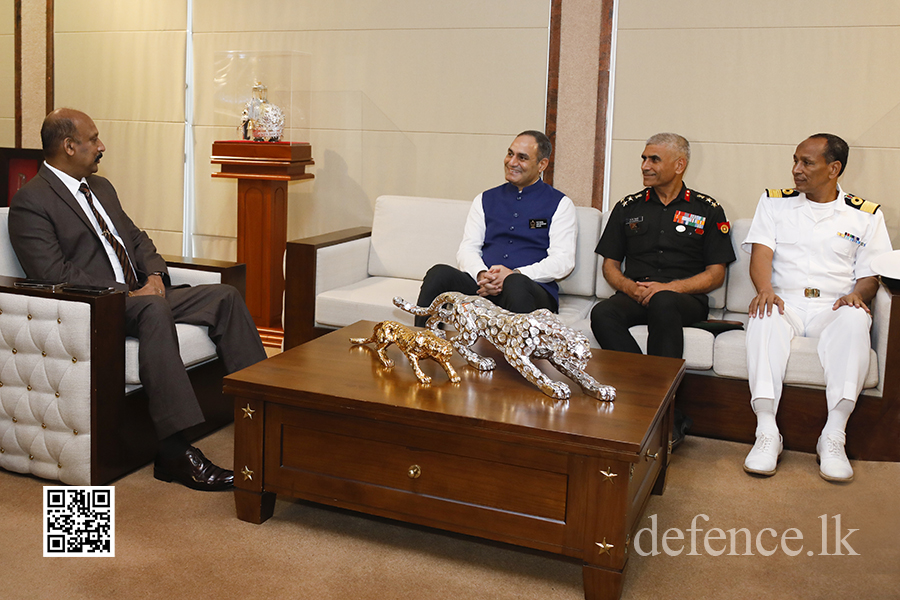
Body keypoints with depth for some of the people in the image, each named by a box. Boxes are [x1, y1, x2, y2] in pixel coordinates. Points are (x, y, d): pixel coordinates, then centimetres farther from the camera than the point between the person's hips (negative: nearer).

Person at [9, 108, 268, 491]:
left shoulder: (100, 187, 20)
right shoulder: (30, 202, -7)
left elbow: (136, 238, 23)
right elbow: (54, 274, -17)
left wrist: (154, 274, 1)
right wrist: (126, 293, -21)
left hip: (141, 295, 9)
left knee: (225, 296, -8)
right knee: (155, 310, -39)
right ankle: (174, 453, -42)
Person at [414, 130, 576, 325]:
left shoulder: (560, 204, 11)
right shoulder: (485, 200, 22)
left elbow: (563, 261, -1)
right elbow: (467, 250, 14)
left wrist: (515, 274, -16)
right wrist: (481, 274, -11)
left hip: (531, 288, -3)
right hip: (482, 287, 3)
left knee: (516, 284, -39)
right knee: (439, 273, -25)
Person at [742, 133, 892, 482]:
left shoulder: (865, 215, 15)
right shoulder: (774, 202, 15)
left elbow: (871, 274, 10)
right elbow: (761, 252, 1)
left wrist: (857, 294, -15)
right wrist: (765, 290, -20)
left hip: (832, 309, 0)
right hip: (785, 303, 0)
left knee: (854, 320, -35)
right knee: (765, 318, -35)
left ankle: (833, 437, -33)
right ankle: (767, 433, -36)